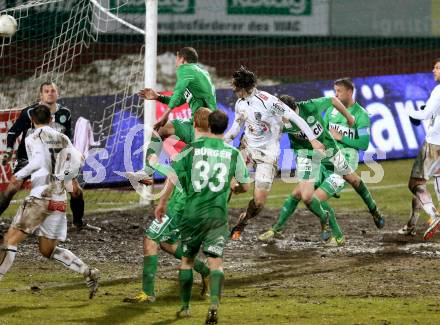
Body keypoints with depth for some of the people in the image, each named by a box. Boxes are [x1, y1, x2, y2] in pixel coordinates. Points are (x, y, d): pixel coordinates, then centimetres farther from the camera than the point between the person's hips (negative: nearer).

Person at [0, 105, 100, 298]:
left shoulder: (33, 138, -2)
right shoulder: (63, 139, 16)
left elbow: (39, 161, -18)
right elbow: (78, 160, 11)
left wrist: (19, 175, -8)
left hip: (41, 197, -6)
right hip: (60, 200, 6)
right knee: (48, 250, 15)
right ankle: (89, 273, 4)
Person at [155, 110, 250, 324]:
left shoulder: (192, 148, -1)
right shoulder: (233, 153, 1)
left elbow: (174, 177, -1)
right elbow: (245, 186, 9)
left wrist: (162, 203, 10)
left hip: (193, 212, 0)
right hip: (218, 214, 0)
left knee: (187, 258, 15)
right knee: (216, 261, -1)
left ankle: (185, 307, 21)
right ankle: (214, 304, -23)